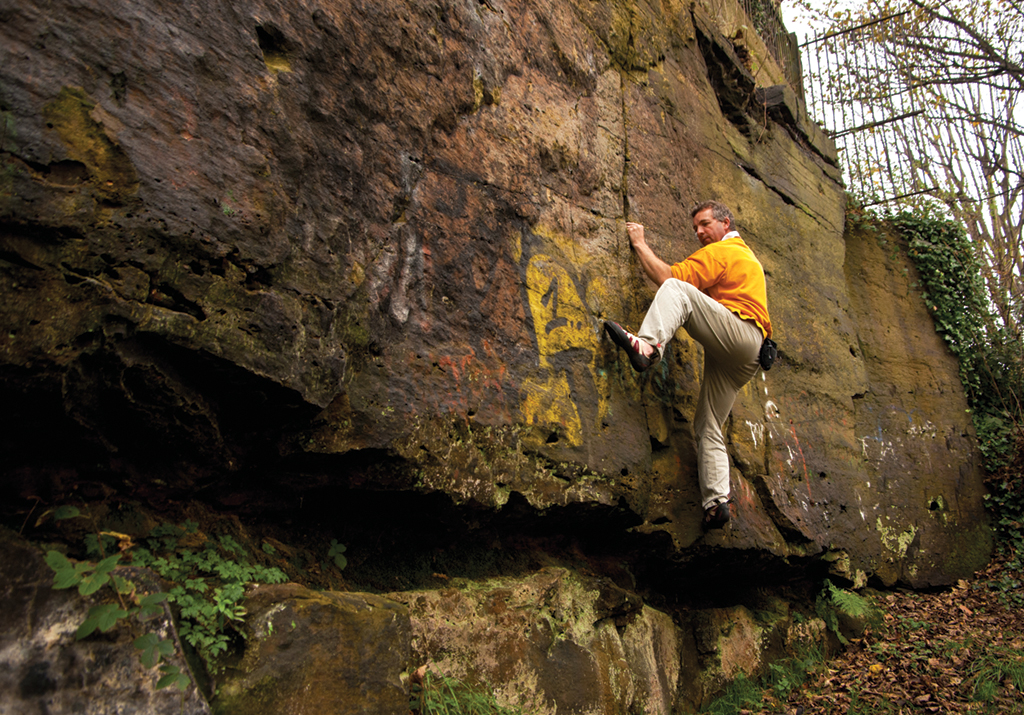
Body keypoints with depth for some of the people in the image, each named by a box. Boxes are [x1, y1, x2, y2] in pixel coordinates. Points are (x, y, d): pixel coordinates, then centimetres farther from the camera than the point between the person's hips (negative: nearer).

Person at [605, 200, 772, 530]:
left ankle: (648, 345, -46)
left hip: (739, 333, -9)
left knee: (676, 289, -22)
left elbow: (669, 278, -7)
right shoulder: (747, 256, 36)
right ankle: (716, 501, -1)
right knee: (708, 426, 6)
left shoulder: (720, 251, 4)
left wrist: (639, 244, 2)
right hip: (744, 358, 9)